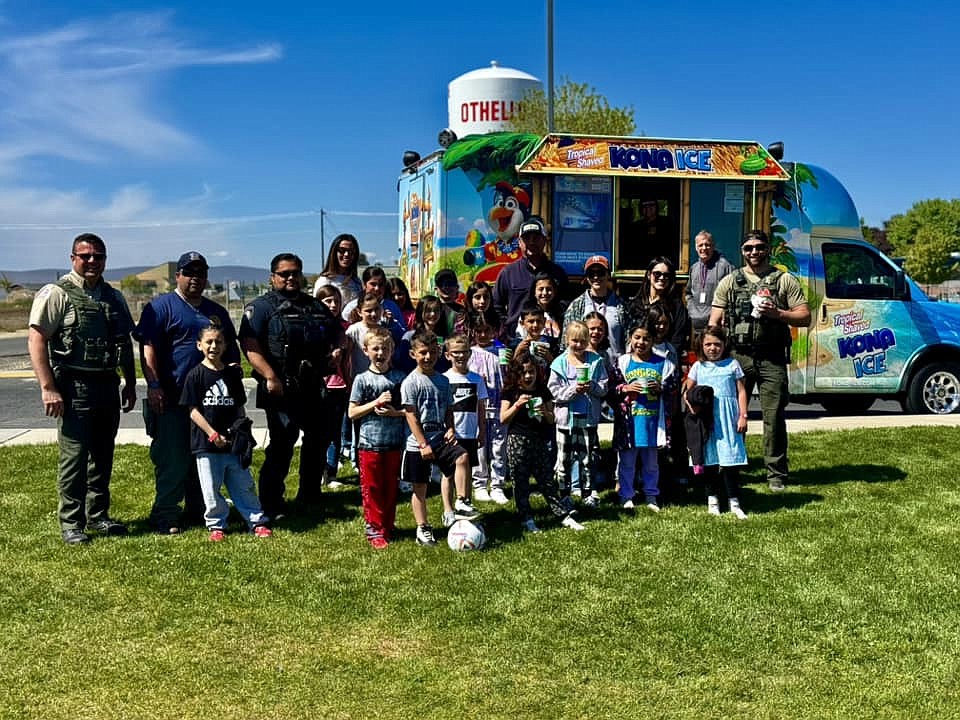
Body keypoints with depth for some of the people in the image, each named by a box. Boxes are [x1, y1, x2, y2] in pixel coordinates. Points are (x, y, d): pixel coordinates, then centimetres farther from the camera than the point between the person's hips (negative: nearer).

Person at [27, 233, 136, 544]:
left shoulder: (114, 297, 14)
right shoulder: (57, 294, -6)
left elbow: (126, 343, 21)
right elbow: (36, 340, -12)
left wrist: (130, 384, 16)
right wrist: (48, 388, -18)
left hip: (107, 385, 6)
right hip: (74, 387, -6)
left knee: (103, 456, 13)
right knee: (74, 457, -3)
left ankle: (97, 516, 24)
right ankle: (70, 523, 7)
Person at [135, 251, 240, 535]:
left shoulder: (217, 311, 17)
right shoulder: (160, 306, -2)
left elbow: (231, 350, 23)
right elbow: (148, 348, -10)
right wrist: (154, 386, -18)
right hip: (172, 399, -6)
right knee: (172, 460, -4)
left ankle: (198, 511, 22)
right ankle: (165, 516, 4)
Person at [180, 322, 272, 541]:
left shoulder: (233, 374, 8)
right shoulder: (195, 375, -5)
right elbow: (193, 410, -8)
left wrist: (243, 431, 1)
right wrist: (213, 434, -13)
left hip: (232, 442, 3)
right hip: (206, 444, -3)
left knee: (244, 485, 8)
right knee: (211, 489, 4)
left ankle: (257, 521, 16)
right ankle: (216, 525, 18)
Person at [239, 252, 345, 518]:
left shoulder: (316, 306, 18)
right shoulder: (261, 307, -3)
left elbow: (338, 330, 31)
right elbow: (250, 345, -15)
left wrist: (337, 347, 7)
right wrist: (270, 376, -25)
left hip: (314, 387, 7)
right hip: (281, 388, -7)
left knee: (318, 438, 14)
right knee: (282, 442, -8)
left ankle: (310, 496, 31)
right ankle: (271, 504, 1)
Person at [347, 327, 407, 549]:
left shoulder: (399, 378, 3)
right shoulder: (362, 379, -2)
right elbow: (352, 413, -4)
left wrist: (394, 412, -12)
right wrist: (376, 402, -14)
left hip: (394, 443, 2)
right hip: (369, 443, -2)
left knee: (391, 487, 11)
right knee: (371, 489, 3)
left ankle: (388, 526, 24)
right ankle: (374, 530, 12)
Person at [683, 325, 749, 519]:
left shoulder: (732, 364, 6)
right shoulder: (698, 366, 9)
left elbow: (741, 392, 5)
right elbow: (687, 391, 10)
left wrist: (743, 416, -2)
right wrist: (690, 404, -10)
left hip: (728, 418, -1)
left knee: (731, 459, -3)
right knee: (709, 460, 7)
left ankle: (734, 502, 3)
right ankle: (712, 499, 18)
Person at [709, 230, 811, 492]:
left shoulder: (785, 280, 8)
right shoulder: (730, 281, 11)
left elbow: (804, 317, 3)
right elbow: (715, 322, 8)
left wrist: (777, 313, -13)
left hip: (772, 359, -1)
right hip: (738, 356, 1)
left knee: (774, 417, -1)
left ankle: (776, 474, 9)